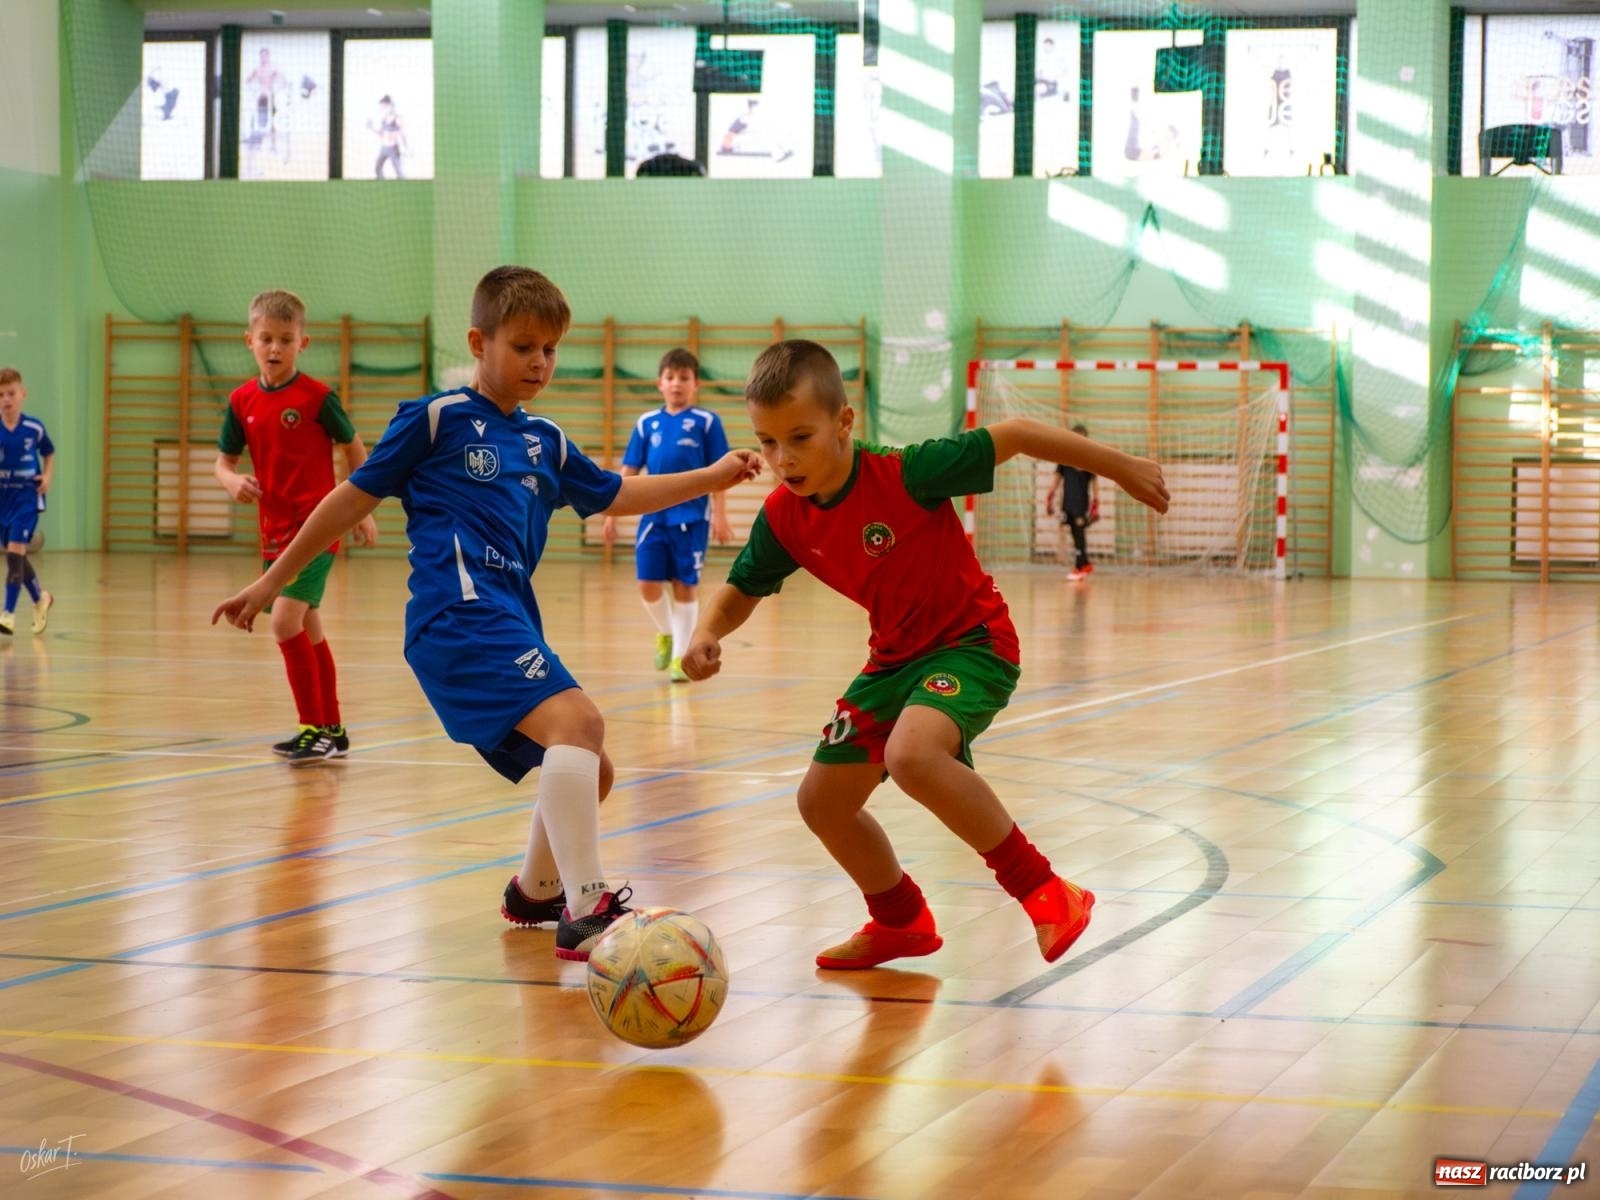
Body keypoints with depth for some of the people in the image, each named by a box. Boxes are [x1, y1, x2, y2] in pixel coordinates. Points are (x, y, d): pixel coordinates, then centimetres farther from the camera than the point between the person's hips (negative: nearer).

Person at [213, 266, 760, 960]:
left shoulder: (545, 442, 21)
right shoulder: (436, 419, 2)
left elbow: (616, 496, 33)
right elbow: (354, 497, 6)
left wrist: (709, 478, 24)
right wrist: (271, 583, 8)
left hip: (510, 622, 9)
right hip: (459, 612, -9)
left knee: (587, 771, 16)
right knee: (577, 722, -27)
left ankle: (535, 892, 42)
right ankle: (586, 912, -35)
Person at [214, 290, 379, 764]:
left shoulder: (316, 396, -9)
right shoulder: (242, 400, 4)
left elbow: (354, 448, 1)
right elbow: (223, 461, 11)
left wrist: (363, 511, 3)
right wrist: (233, 481, -12)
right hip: (275, 530, 6)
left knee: (286, 621, -19)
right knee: (307, 631, 15)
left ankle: (315, 727, -11)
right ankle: (331, 730, 27)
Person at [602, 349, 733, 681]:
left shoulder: (706, 422, -1)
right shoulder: (646, 423, 7)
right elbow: (628, 473, 10)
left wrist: (720, 516, -7)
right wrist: (612, 514, 7)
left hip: (690, 517, -3)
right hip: (653, 515, 3)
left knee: (684, 586, 1)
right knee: (648, 584, -1)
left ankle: (680, 655, 12)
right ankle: (666, 634, 27)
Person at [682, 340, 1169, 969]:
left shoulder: (905, 474, -25)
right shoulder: (784, 517, -8)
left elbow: (1016, 435, -19)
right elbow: (741, 591, 7)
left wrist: (1120, 466, -14)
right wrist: (708, 635, -16)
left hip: (972, 642, -8)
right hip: (895, 658, 8)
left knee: (910, 753, -36)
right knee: (822, 800, 10)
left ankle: (1043, 892, -21)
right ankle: (901, 922, 37)